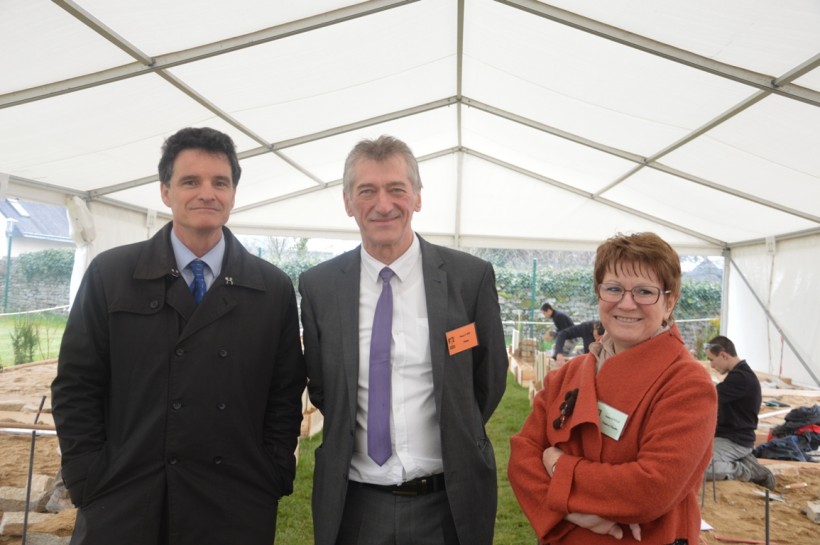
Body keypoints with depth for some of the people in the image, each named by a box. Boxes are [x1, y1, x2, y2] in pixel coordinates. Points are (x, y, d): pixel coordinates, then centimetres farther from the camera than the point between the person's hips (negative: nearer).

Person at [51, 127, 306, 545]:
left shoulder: (274, 289, 1)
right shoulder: (109, 274, 0)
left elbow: (285, 397, 4)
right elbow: (76, 387, 1)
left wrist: (273, 479, -2)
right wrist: (89, 484, -4)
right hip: (123, 510, 0)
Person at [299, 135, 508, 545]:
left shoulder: (471, 276, -9)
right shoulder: (317, 286, -5)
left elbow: (491, 379, 2)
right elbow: (321, 389, 6)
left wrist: (453, 444, 7)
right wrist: (358, 437, 2)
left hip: (448, 502, -1)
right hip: (354, 504, 1)